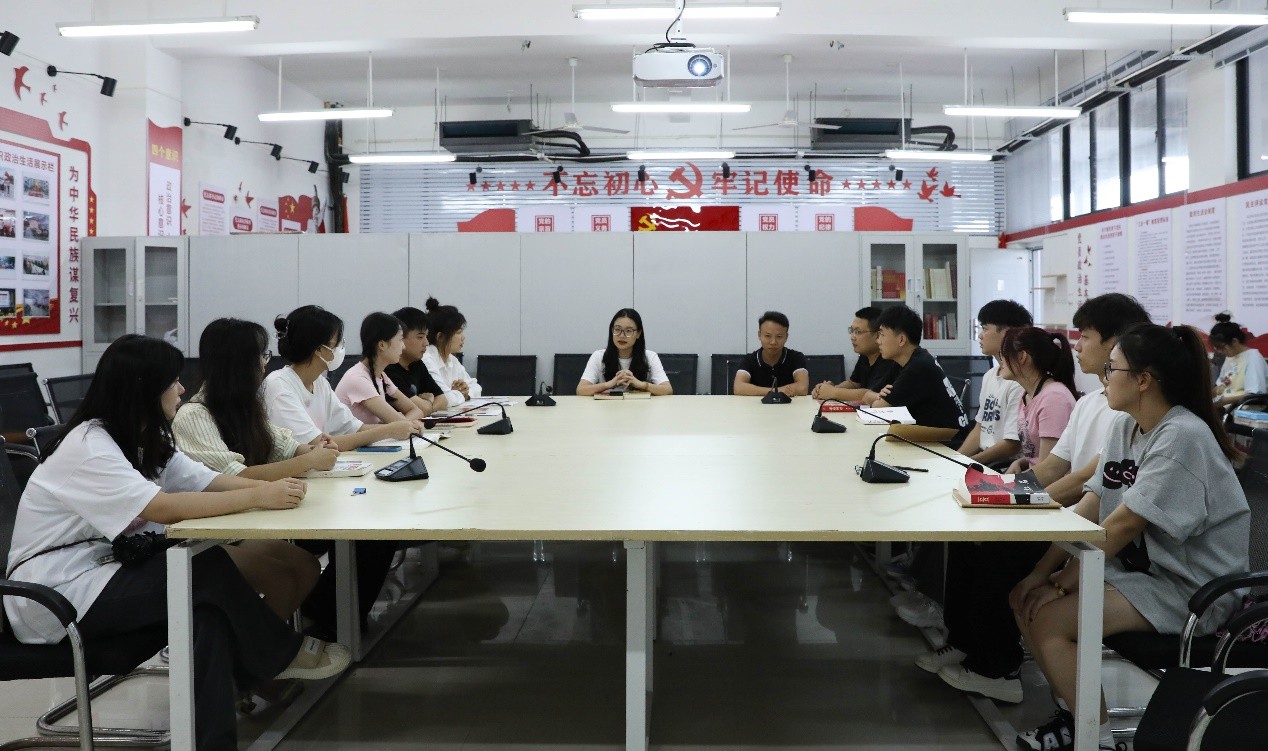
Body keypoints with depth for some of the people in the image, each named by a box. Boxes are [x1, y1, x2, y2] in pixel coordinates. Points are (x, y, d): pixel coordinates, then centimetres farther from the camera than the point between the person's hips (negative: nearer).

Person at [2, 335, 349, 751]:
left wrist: (267, 485, -19)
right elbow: (165, 509, -33)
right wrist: (259, 497, -31)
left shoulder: (143, 438, 7)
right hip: (52, 596, -8)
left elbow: (205, 480, -1)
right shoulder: (88, 447, -22)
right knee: (208, 572, -21)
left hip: (97, 571, 8)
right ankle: (285, 655, -2)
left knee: (207, 608, -18)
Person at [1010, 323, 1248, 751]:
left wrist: (1061, 584, -18)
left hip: (1189, 588, -9)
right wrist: (1043, 571, -4)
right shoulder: (1124, 426, 5)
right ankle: (1074, 713, 12)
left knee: (1048, 618, -20)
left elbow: (1124, 524, -23)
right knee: (1024, 599, 0)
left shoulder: (1182, 437, -22)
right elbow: (1088, 509, 3)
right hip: (1139, 567, 9)